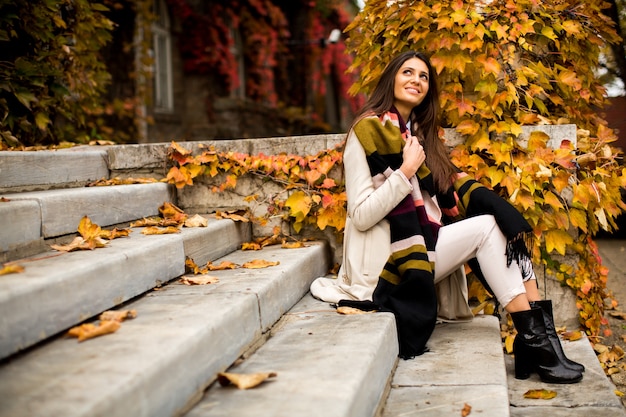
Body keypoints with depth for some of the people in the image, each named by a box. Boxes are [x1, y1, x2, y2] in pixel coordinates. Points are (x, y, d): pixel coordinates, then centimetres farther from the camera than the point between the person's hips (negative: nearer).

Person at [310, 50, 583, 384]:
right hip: (390, 261, -7)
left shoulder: (418, 133, 17)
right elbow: (361, 216, -15)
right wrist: (406, 171, -21)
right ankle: (535, 337, -18)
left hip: (426, 243, 7)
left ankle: (541, 330, -20)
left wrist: (458, 188, 3)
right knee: (486, 226, -19)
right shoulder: (369, 131, -7)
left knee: (503, 220, -12)